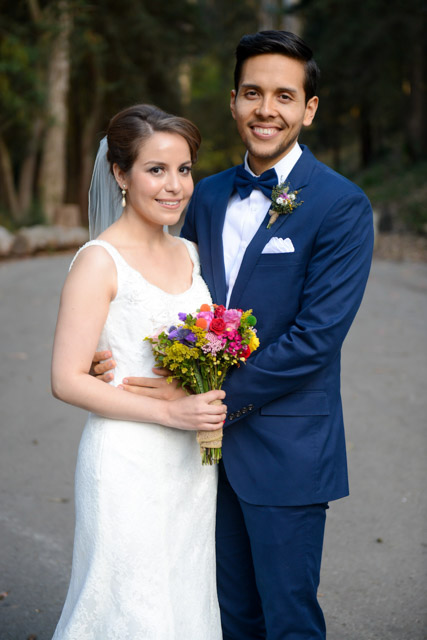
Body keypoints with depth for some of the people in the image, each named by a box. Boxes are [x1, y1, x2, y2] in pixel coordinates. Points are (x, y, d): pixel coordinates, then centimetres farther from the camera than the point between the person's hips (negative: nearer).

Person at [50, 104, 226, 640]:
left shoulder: (189, 253, 9)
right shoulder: (100, 261, -13)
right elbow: (67, 380, -16)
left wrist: (214, 406, 1)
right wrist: (169, 412, -19)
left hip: (191, 465, 7)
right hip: (128, 466, -7)